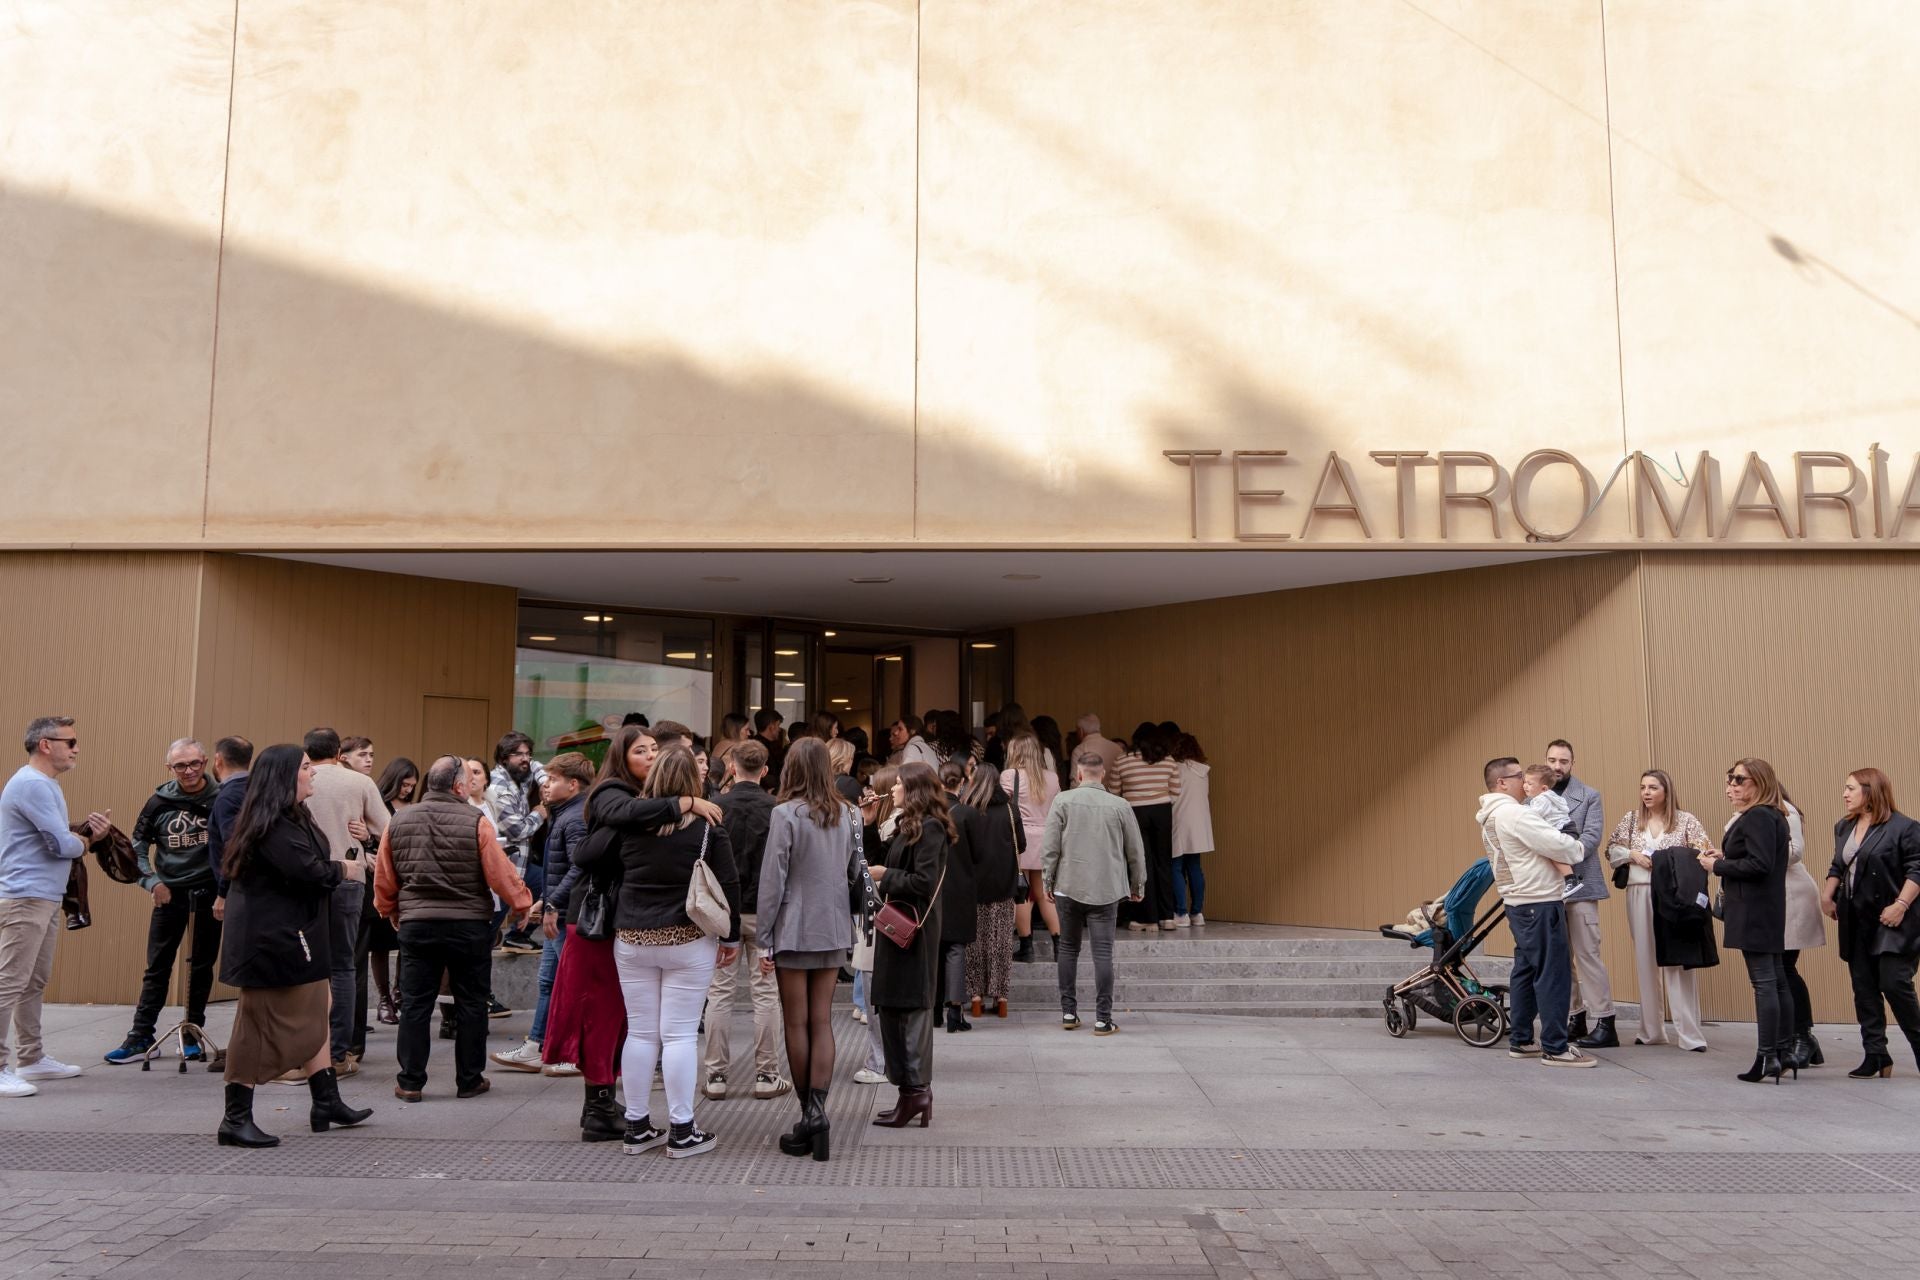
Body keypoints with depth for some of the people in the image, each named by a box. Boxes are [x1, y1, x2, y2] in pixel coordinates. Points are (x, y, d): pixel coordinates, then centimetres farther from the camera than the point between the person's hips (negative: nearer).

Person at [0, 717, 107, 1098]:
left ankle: (31, 1059, 23)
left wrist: (86, 829, -1)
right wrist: (86, 839, 1)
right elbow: (60, 844, -20)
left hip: (45, 898, 11)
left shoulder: (44, 784, 18)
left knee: (34, 983, 15)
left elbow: (57, 836, 19)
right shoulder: (32, 784, -16)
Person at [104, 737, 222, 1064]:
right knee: (157, 967, 6)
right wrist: (152, 881, -2)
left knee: (201, 967, 8)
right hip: (169, 893, 2)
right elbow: (138, 844, 9)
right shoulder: (159, 802, -2)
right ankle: (141, 1036, 13)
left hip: (208, 895, -1)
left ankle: (192, 1034, 19)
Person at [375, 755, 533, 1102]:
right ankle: (469, 1080, 15)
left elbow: (384, 880, 9)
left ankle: (410, 1082, 12)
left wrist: (391, 912, 26)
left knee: (415, 1003, 10)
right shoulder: (474, 823, -11)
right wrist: (521, 904, 5)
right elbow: (500, 872, -11)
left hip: (416, 924, 3)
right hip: (469, 926, -3)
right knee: (471, 1004, 9)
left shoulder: (398, 822, 2)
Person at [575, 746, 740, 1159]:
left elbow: (583, 857, 4)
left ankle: (636, 1127, 17)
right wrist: (731, 937, 6)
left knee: (640, 1032, 10)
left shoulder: (629, 823, -1)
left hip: (632, 939, 3)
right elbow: (729, 886, -5)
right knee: (679, 1033, 1)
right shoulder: (709, 827, -7)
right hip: (689, 941, -3)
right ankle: (681, 1132, 5)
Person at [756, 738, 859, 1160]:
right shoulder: (847, 815, 3)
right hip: (833, 930, 4)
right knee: (822, 1022, 7)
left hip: (793, 930, -4)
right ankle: (817, 1110, 0)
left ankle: (808, 1115, 10)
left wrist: (764, 939, -6)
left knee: (797, 1024, 5)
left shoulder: (786, 814, -12)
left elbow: (772, 880, -11)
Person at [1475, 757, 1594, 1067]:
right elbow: (1557, 845, -19)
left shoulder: (1490, 819, 15)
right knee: (1553, 974, -6)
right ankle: (1555, 1048, -4)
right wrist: (1579, 849, 0)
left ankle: (1521, 1041, 19)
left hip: (1519, 902, 10)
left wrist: (1564, 844, 8)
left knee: (1525, 971, 14)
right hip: (1539, 903, -10)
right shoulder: (1513, 813, -18)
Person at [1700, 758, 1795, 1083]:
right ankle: (1785, 1053, 20)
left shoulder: (1756, 818, -15)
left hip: (1754, 912, -11)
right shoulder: (1770, 816, 17)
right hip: (1768, 910, 11)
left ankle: (1767, 1058, -7)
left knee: (1764, 983, -9)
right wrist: (1724, 858, 8)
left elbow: (1759, 865, -23)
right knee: (1777, 980, 13)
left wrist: (1717, 866, -13)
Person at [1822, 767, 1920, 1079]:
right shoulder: (1844, 828, 13)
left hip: (1891, 923, -7)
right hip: (1855, 922, 7)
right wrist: (1828, 895, 7)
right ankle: (1876, 1056, 11)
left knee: (1894, 984, -10)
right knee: (1864, 988, 6)